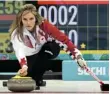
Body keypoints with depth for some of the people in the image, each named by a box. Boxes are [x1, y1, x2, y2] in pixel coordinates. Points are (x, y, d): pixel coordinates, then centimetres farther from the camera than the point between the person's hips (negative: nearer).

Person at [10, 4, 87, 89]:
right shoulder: (16, 33, -29)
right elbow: (19, 52, -45)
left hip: (46, 52, 0)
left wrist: (77, 55, -37)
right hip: (30, 57, 0)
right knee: (26, 73, -26)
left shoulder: (43, 25, -29)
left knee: (54, 46, -34)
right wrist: (24, 66, -66)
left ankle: (37, 79, -19)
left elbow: (62, 38, -30)